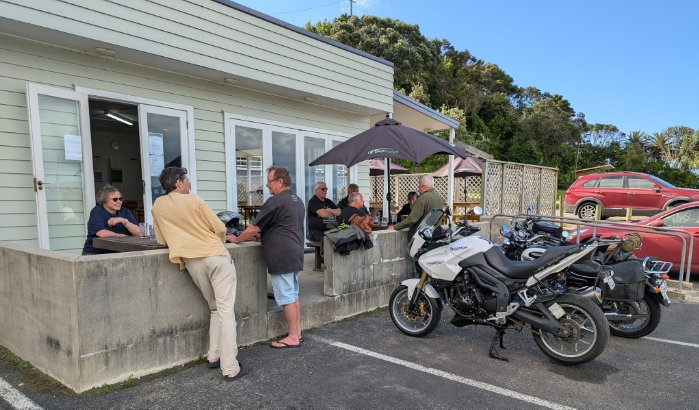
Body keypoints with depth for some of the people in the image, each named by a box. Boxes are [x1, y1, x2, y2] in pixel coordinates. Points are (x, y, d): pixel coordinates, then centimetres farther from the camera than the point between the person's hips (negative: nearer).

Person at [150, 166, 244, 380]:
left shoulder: (158, 205, 10)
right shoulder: (193, 200, -1)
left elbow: (162, 240, 16)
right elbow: (220, 229, 0)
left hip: (193, 262, 4)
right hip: (217, 256, -4)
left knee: (215, 309, 22)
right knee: (226, 311, -4)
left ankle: (214, 356, 22)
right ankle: (230, 368, -5)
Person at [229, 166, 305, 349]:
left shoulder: (275, 201, -15)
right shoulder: (297, 201, 15)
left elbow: (254, 228, -13)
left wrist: (236, 239, 2)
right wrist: (263, 235, 19)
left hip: (282, 258, -10)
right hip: (296, 256, 10)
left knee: (286, 298, -2)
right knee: (294, 295, 15)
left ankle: (292, 337, 6)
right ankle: (297, 333, 23)